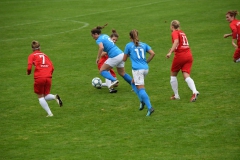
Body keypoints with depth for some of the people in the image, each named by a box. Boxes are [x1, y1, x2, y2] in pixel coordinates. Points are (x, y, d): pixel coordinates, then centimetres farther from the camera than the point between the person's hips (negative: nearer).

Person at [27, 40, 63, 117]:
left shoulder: (32, 56, 7)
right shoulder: (45, 55, 20)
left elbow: (29, 67, -5)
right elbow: (52, 67, 13)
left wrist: (28, 73, 15)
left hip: (39, 78, -4)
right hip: (48, 78, 4)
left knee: (40, 97, 10)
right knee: (46, 96, 16)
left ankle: (49, 113, -2)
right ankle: (55, 97, -17)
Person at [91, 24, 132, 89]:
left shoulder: (99, 40, -9)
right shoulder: (105, 35, 16)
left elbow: (101, 47, -30)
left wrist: (98, 58, -22)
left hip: (114, 56, -8)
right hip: (121, 54, 8)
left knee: (102, 70, 4)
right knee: (122, 73, 23)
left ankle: (113, 80, -19)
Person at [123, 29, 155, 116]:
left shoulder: (129, 45, 4)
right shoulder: (144, 45, 14)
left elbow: (124, 59, 9)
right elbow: (152, 53, 2)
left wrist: (128, 55, 29)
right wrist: (146, 62, 13)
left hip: (137, 69, -6)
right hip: (145, 68, 6)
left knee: (141, 88, -8)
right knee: (133, 83, 25)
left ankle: (150, 107, -21)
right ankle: (142, 100, 9)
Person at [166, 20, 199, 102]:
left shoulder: (175, 33, -2)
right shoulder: (182, 33, 20)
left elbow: (176, 41, -22)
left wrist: (170, 52, -29)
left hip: (180, 55, -6)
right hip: (188, 55, 6)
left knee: (173, 75, 15)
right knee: (186, 75, -5)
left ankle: (176, 95, 18)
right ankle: (194, 92, -30)